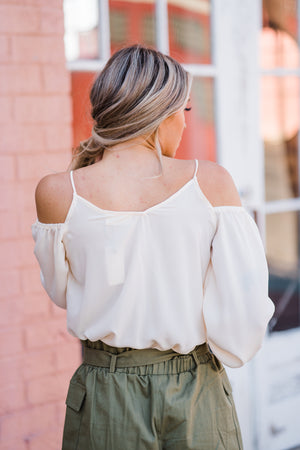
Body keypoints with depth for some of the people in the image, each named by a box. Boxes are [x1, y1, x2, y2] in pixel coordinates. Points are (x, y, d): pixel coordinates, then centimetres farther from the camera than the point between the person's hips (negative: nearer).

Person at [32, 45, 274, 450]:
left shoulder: (57, 193, -11)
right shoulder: (211, 183, -13)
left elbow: (61, 292, 5)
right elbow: (246, 313, -12)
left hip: (107, 399, 0)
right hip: (197, 398, 0)